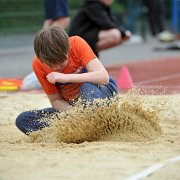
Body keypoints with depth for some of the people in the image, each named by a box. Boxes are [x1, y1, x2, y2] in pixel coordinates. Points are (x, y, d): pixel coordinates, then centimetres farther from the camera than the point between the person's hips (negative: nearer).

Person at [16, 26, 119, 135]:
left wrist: (66, 77, -37)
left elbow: (104, 77, -30)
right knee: (22, 120, -16)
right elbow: (55, 100, -6)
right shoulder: (38, 65, -13)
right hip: (71, 105, 3)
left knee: (88, 87, -38)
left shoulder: (76, 43, -21)